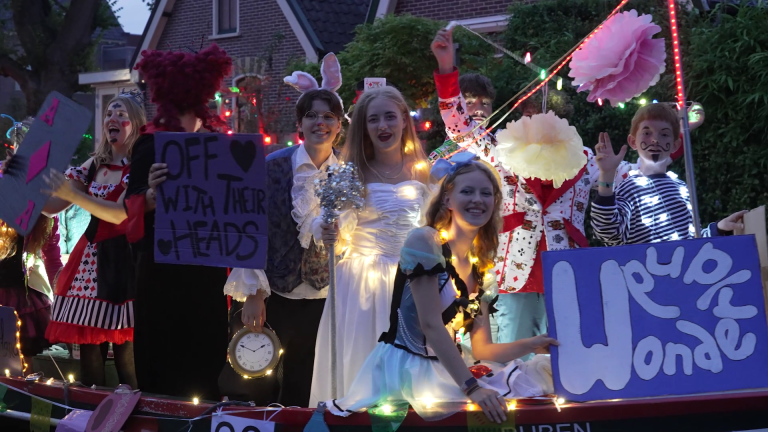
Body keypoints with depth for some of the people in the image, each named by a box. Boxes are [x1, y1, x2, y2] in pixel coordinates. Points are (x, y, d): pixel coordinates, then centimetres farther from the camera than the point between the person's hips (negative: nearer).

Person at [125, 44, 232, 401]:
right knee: (167, 353, 2)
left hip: (209, 265, 3)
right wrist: (151, 192, -28)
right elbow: (133, 208, -9)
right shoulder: (152, 144, -5)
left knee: (207, 352, 6)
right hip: (164, 265, -3)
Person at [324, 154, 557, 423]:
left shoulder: (481, 273, 12)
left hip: (445, 372, 8)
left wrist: (531, 345, -7)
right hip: (403, 368, -8)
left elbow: (482, 349, 11)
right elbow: (431, 325, -18)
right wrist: (472, 388, -25)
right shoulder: (424, 241, -10)